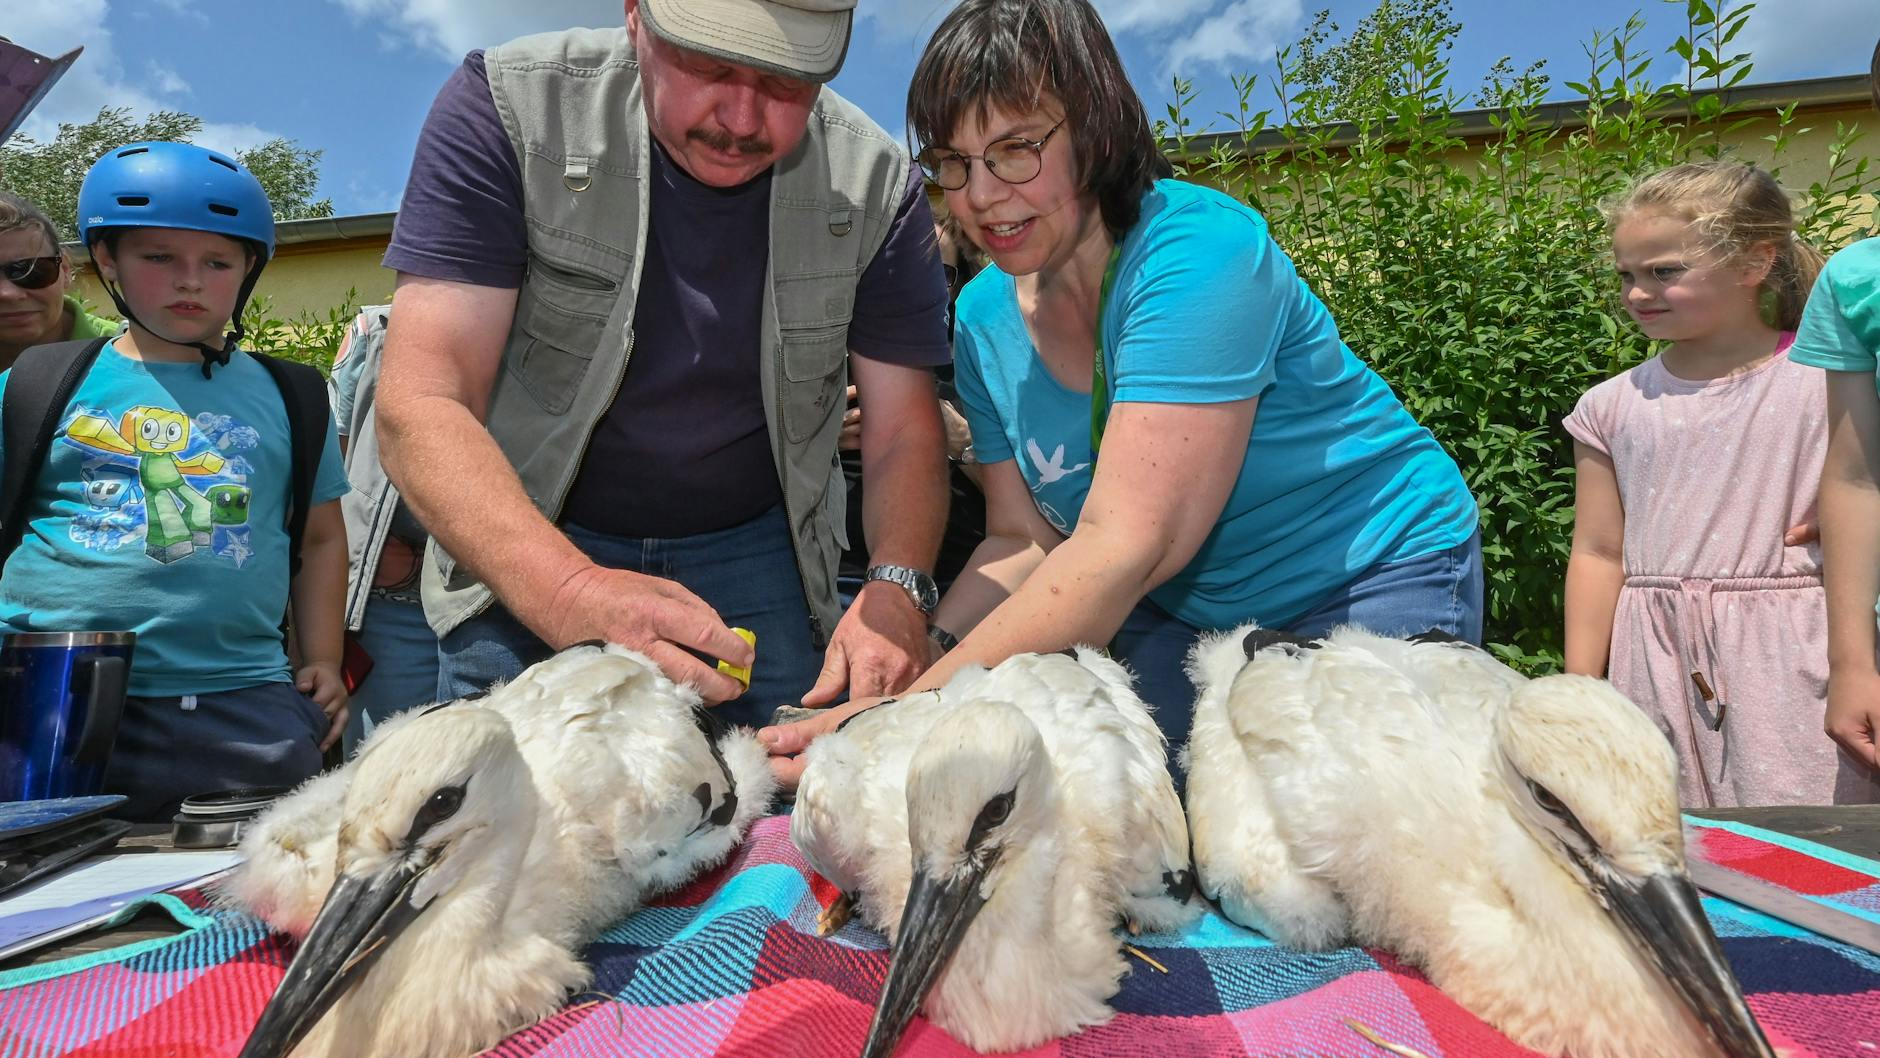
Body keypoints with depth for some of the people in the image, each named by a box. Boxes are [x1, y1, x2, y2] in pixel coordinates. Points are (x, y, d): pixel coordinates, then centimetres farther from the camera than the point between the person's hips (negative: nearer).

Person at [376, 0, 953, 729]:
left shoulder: (876, 182, -11)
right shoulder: (508, 106, -17)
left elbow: (905, 430, -8)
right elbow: (421, 407, -23)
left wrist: (896, 588, -29)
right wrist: (569, 593, -41)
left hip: (754, 555, 2)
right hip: (523, 558, 0)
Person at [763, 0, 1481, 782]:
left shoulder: (1196, 251, -26)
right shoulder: (985, 318, -5)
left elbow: (1125, 545, -34)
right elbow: (1023, 542, -2)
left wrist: (917, 712, -37)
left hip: (1372, 585, -5)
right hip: (1179, 618, 5)